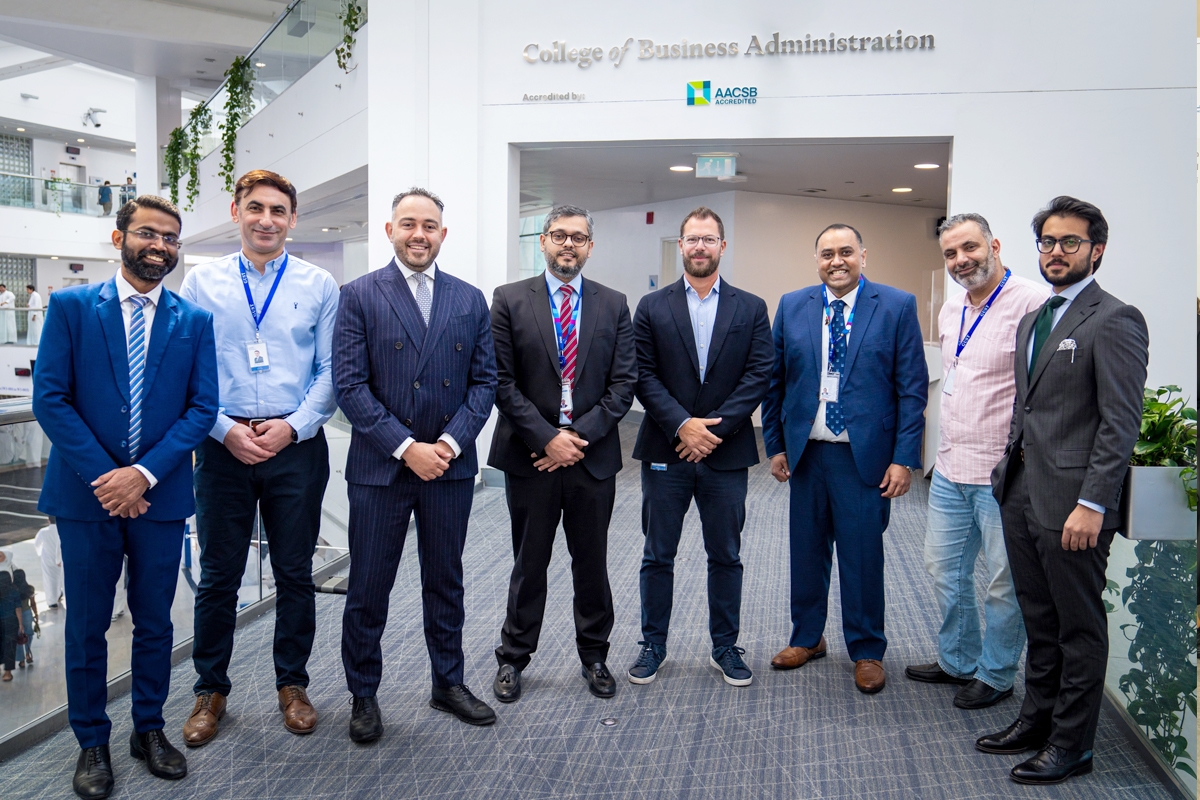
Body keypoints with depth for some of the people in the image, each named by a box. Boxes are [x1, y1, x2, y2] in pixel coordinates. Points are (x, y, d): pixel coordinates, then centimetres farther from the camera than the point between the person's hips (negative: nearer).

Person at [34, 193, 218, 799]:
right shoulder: (72, 306, 0)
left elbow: (202, 408, -1)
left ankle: (149, 729, 30)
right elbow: (49, 398, -6)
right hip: (86, 494, -1)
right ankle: (92, 742, 26)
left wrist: (144, 473, -12)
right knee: (86, 626, 10)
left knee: (155, 623, 12)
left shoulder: (194, 321, 4)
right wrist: (105, 476, -13)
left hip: (158, 495, 1)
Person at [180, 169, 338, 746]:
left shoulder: (319, 285, 4)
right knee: (218, 576, 8)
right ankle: (211, 689, 26)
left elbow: (332, 370, 1)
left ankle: (292, 683, 27)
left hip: (297, 447, 0)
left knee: (295, 574, 10)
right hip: (223, 446, 0)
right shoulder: (202, 282, 5)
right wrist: (226, 430, -10)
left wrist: (292, 425, -11)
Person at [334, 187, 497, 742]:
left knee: (446, 582, 15)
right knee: (368, 587, 7)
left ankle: (448, 683, 31)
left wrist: (451, 441, -10)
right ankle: (363, 694, 25)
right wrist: (406, 447, -16)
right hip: (379, 467, -3)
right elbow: (349, 384, -9)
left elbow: (484, 380, 4)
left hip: (450, 465, 3)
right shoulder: (360, 295, -3)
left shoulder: (470, 300, 7)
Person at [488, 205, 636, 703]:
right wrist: (546, 437, -13)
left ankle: (594, 656, 30)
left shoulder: (613, 305, 5)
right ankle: (513, 658, 27)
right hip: (530, 455, -1)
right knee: (528, 563, 10)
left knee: (592, 563, 13)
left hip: (593, 456, 2)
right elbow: (501, 381, -5)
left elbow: (623, 382, 0)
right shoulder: (510, 301, 0)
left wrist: (581, 435, -11)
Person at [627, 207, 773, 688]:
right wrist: (681, 425, -15)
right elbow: (643, 375, -3)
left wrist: (714, 427, -13)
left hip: (726, 452, 1)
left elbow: (759, 375, -4)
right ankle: (653, 644, 24)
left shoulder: (751, 309, 5)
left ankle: (725, 647, 25)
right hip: (665, 451, 0)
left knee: (726, 556, 10)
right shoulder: (652, 307, 4)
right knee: (658, 555, 9)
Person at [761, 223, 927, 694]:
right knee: (806, 551, 14)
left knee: (863, 557, 6)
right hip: (806, 452, 3)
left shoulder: (897, 307, -3)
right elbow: (775, 381, 8)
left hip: (865, 456, -3)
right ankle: (807, 637, 33)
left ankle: (867, 652, 24)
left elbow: (913, 387, -5)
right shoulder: (792, 307, 5)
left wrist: (905, 458, -10)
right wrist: (776, 445, 5)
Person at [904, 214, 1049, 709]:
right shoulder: (950, 311, 12)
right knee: (944, 568, 18)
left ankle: (996, 675, 26)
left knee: (1005, 582, 7)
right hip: (950, 469, 8)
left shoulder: (1034, 304, -14)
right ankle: (957, 661, 36)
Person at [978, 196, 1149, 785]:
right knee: (1039, 622, 19)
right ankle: (1037, 719, 33)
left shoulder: (1115, 321, -10)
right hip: (1021, 495, 8)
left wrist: (1092, 504, -20)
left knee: (1079, 629, 6)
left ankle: (1071, 744, 20)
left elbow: (1121, 423, -15)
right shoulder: (1031, 321, 16)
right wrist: (1009, 475, 15)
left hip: (1071, 501, -8)